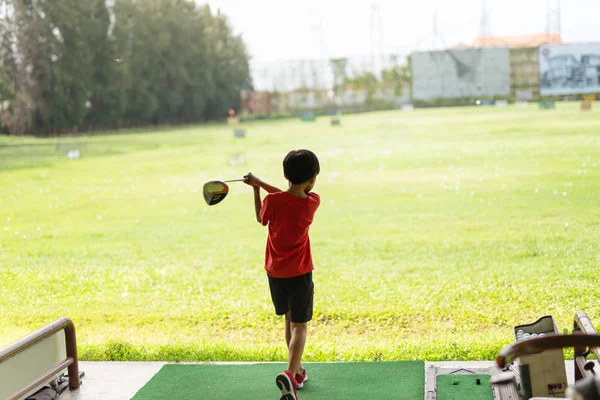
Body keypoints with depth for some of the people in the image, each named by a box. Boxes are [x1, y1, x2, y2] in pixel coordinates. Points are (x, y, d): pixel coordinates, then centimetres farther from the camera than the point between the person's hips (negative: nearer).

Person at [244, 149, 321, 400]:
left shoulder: (272, 201, -13)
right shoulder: (313, 202, -10)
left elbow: (261, 219, 8)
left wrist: (256, 189, 17)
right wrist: (261, 183, 10)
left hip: (275, 271, 2)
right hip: (299, 273, -2)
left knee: (289, 320, 19)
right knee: (299, 325, 0)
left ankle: (298, 371, 31)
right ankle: (290, 374, -23)